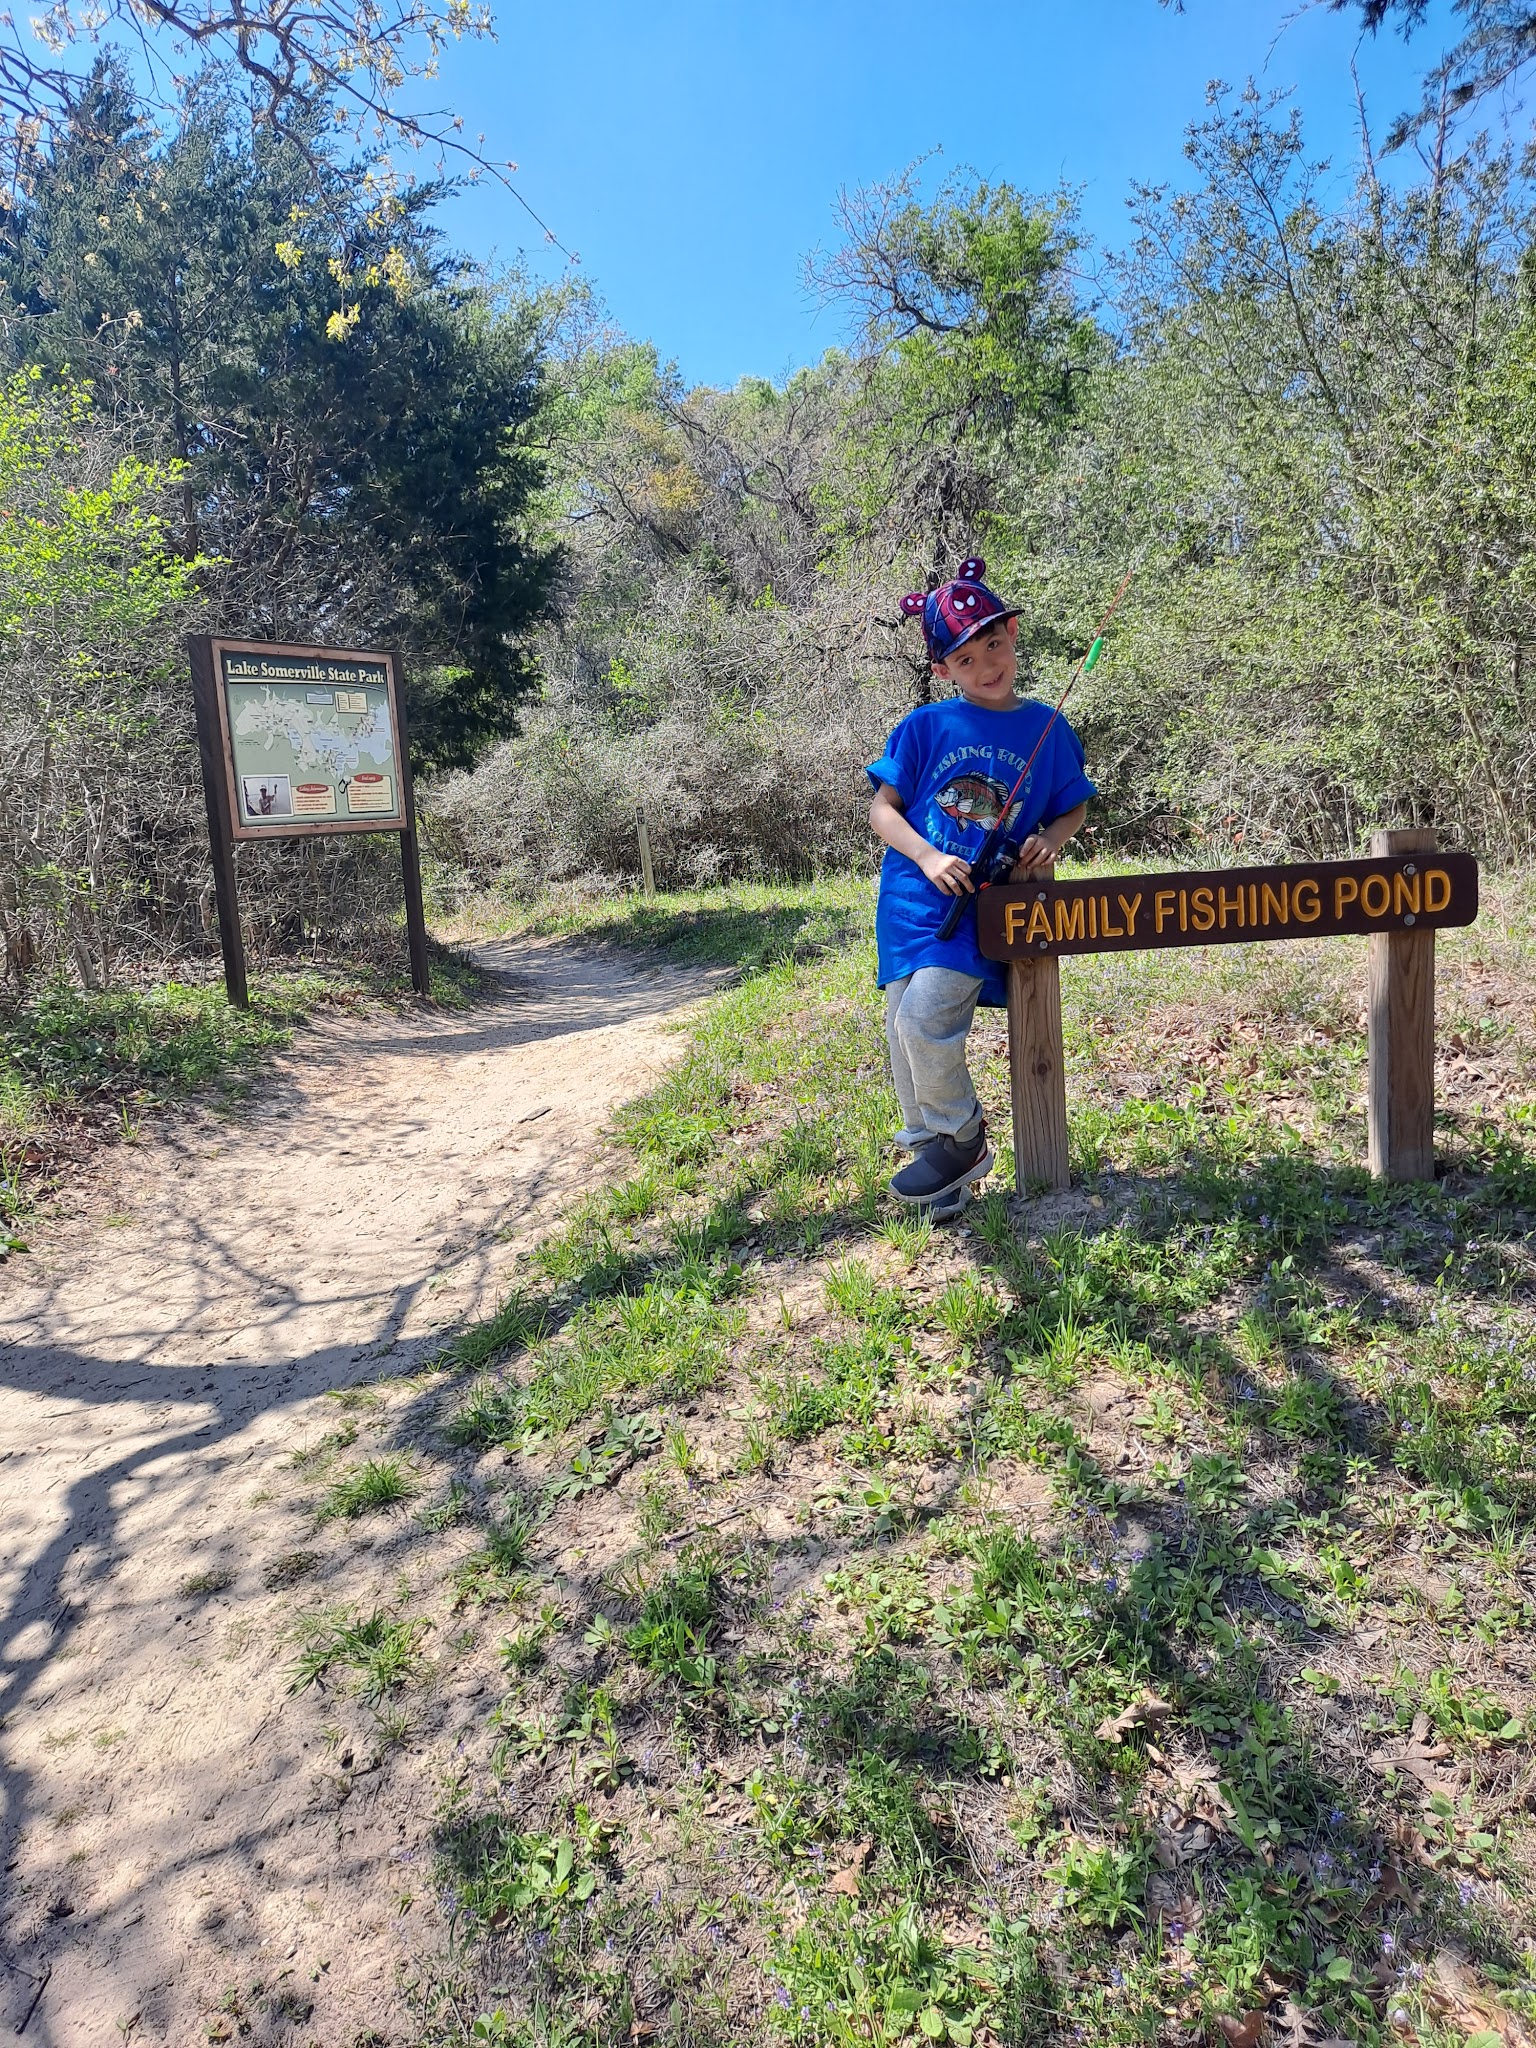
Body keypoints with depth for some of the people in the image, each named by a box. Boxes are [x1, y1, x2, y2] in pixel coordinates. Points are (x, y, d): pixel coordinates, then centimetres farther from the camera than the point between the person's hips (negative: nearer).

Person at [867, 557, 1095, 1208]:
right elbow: (883, 807, 2)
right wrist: (928, 857, -14)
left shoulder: (1048, 729, 4)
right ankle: (932, 1149, 27)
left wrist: (1049, 841, -6)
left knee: (926, 1016, -21)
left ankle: (962, 1139, 3)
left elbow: (1072, 809, 16)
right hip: (914, 897, 3)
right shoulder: (925, 727, 2)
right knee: (903, 1031, 7)